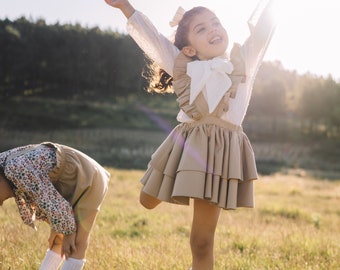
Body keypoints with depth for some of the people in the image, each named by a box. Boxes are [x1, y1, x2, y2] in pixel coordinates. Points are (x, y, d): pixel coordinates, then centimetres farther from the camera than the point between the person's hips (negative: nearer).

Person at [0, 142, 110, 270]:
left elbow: (50, 202, -27)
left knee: (77, 243, -12)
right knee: (58, 239, 12)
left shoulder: (16, 169, -29)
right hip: (70, 184, 10)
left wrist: (68, 233, -14)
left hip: (86, 180, -10)